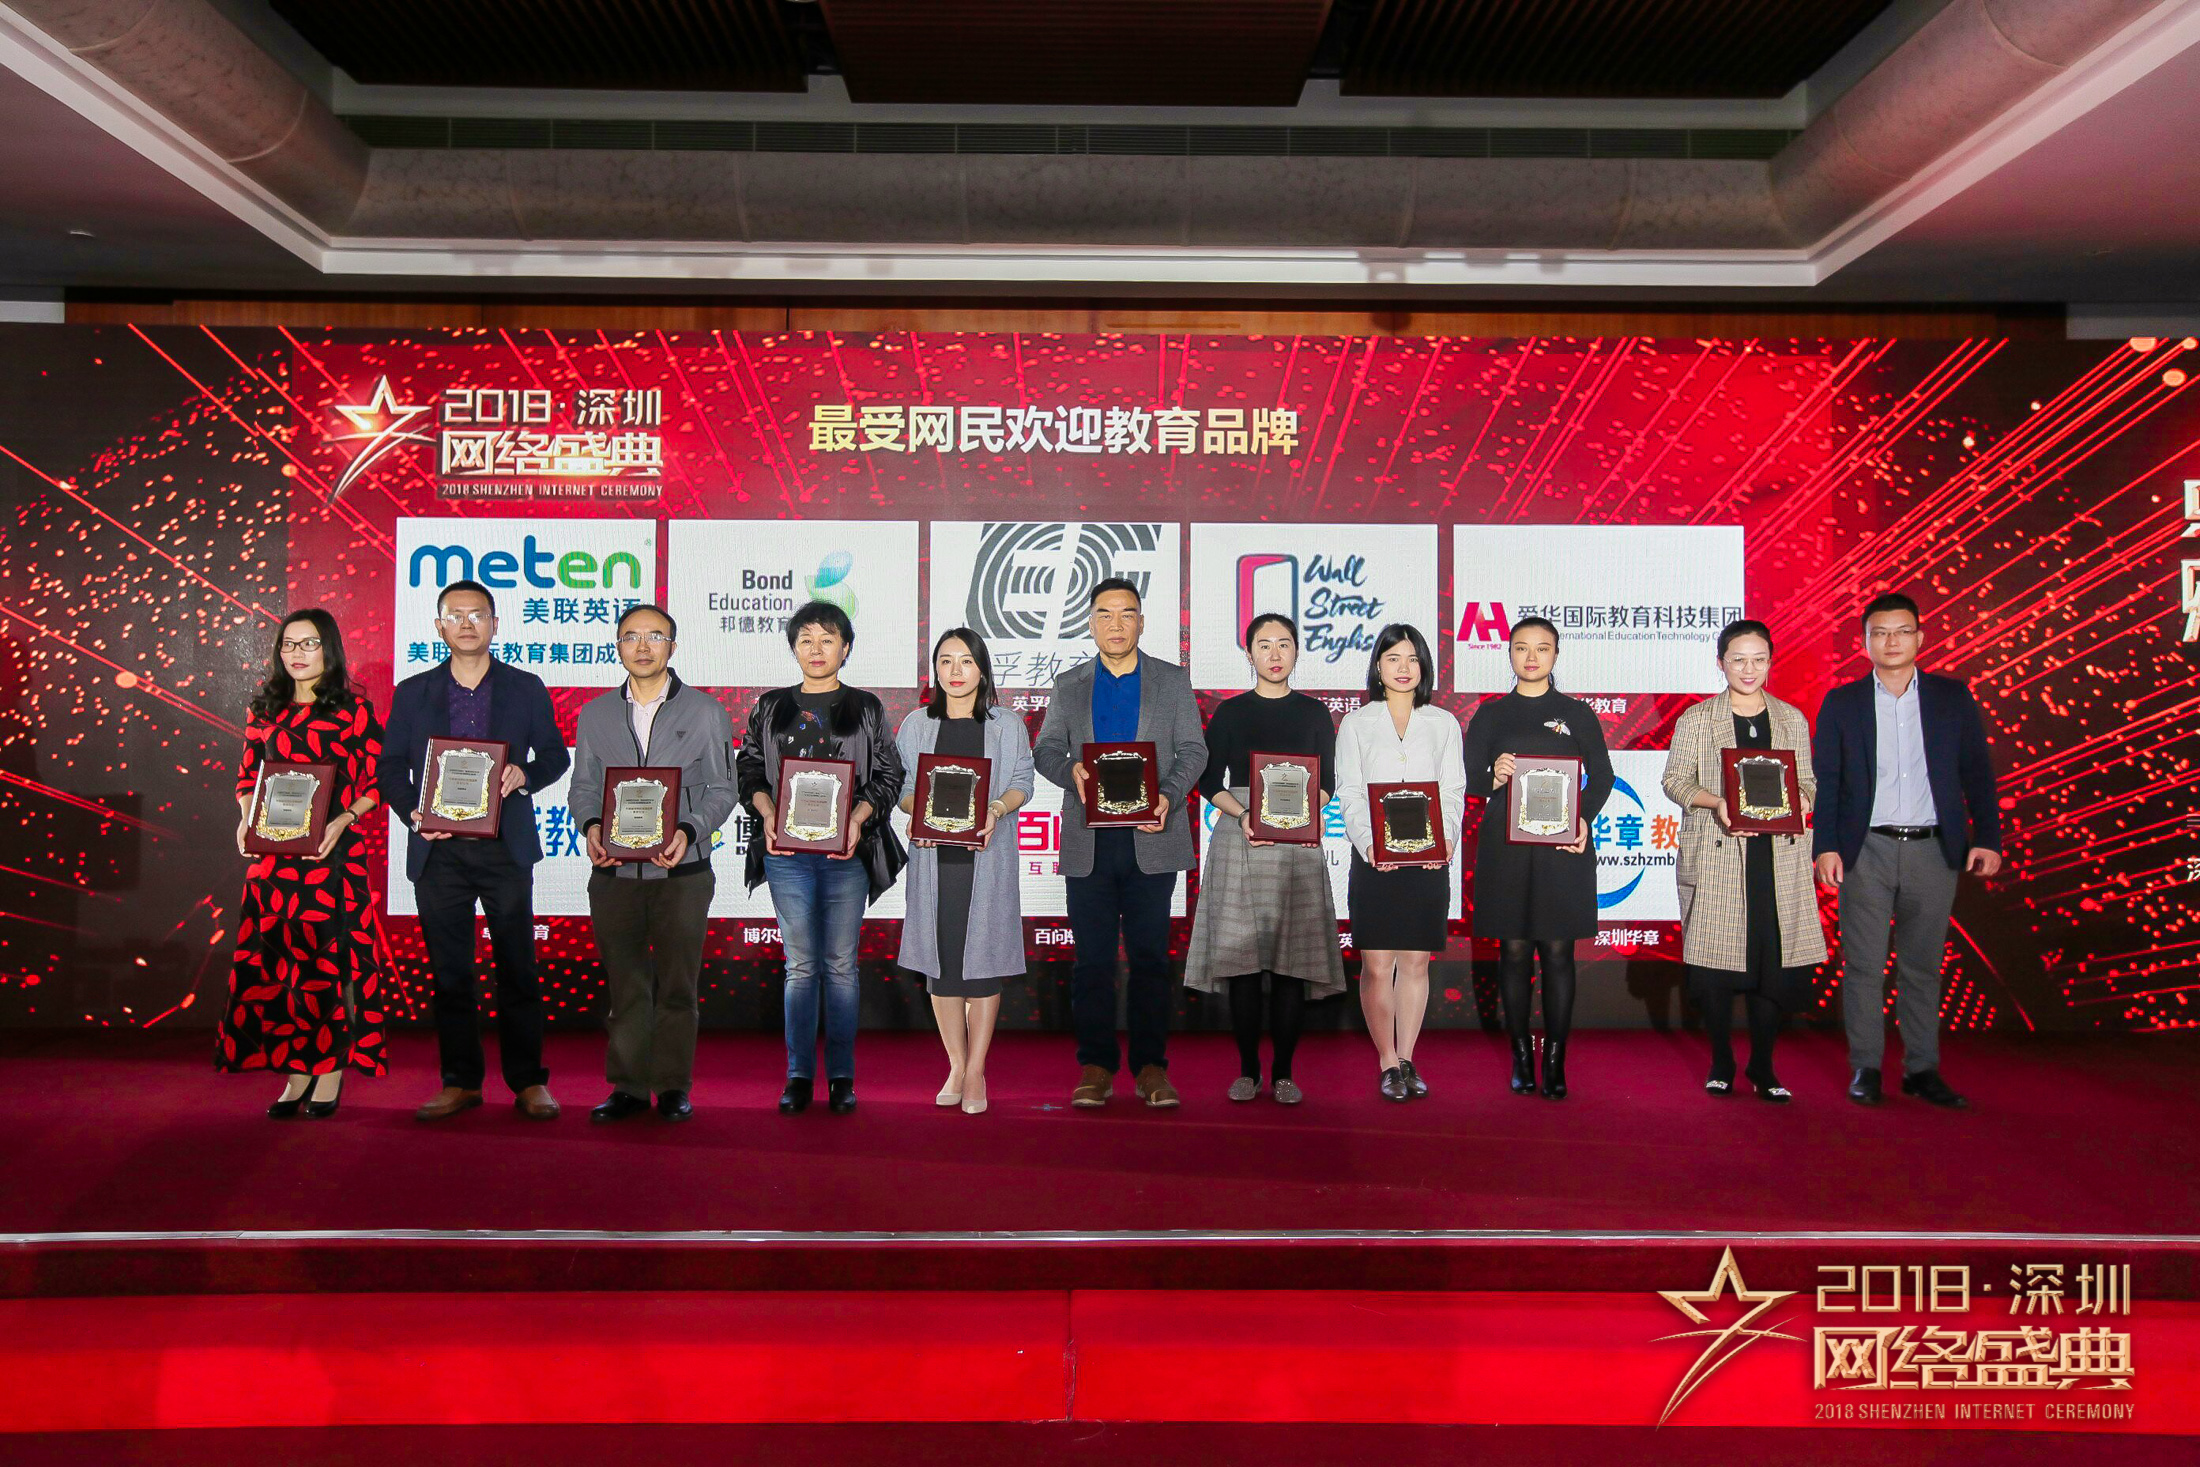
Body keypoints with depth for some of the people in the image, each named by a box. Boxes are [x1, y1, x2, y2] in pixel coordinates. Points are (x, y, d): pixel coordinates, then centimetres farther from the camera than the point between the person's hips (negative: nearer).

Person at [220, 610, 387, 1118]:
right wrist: (246, 819, 0)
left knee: (329, 958, -3)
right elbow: (247, 778, 19)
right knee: (275, 960, 2)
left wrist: (343, 820, -16)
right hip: (273, 854, 4)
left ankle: (331, 1069, 7)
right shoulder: (264, 711, 14)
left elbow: (377, 782, -1)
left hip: (332, 853, -4)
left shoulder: (354, 710, 1)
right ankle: (296, 1071, 12)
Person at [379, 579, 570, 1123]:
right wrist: (412, 811, -8)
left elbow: (555, 754, 9)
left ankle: (528, 1082, 11)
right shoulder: (412, 693, 10)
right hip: (438, 849, 2)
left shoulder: (526, 688, 7)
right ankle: (460, 1082, 17)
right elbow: (390, 766, 10)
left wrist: (524, 775, -12)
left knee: (517, 967, 2)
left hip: (505, 848, -1)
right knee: (448, 971, 7)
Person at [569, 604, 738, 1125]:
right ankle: (628, 1087, 15)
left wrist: (688, 830, -15)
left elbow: (721, 789, 2)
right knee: (624, 984, 5)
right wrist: (591, 826, -9)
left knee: (676, 985, 3)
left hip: (682, 873, -2)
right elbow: (583, 786, 12)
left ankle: (673, 1087, 14)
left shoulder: (705, 712, 5)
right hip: (614, 872, 2)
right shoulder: (594, 715, 13)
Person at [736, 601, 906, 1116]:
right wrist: (767, 813, -8)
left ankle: (841, 1077, 11)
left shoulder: (866, 708, 8)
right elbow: (749, 770, 10)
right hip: (787, 849, 1)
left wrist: (857, 817, -12)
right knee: (800, 963, 3)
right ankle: (799, 1076, 10)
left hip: (847, 849, -1)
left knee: (841, 963, 3)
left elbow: (888, 775, 4)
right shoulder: (770, 707, 12)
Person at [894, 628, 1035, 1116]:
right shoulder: (916, 724, 10)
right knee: (941, 960, 4)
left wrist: (996, 810, -15)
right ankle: (956, 1066, 17)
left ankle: (976, 1070, 9)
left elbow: (1022, 782, 4)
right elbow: (902, 785, 9)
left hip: (986, 853, -2)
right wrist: (917, 812, -12)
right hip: (933, 855, 2)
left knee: (982, 959, -2)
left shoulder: (1007, 724, 6)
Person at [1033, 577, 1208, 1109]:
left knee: (1150, 956, 2)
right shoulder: (1068, 686, 14)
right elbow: (1045, 749, 8)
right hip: (1088, 842, 1)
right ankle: (1096, 1066, 12)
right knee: (1092, 957, 3)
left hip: (1151, 838, -1)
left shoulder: (1173, 681, 10)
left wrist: (1169, 796, -14)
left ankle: (1151, 1066, 11)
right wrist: (1070, 770, -15)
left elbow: (1193, 750, 5)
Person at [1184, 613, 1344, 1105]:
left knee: (1292, 956, -3)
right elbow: (1209, 779, 5)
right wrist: (1241, 815, -13)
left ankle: (1283, 1072, 5)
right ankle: (1248, 1069, 7)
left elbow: (1328, 779, 9)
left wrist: (1309, 809, -11)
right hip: (1239, 841, 0)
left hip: (1299, 843, 1)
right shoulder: (1230, 713, 9)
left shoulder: (1313, 713, 11)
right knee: (1241, 954, -3)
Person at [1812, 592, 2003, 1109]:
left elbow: (1977, 772, 8)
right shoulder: (1841, 703, 4)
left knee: (1923, 965, 8)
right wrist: (1826, 845, -7)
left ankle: (1922, 1069, 17)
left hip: (1934, 851, 1)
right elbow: (1825, 780, 2)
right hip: (1866, 852, -1)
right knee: (1863, 965, 1)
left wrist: (1987, 837, 0)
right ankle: (1865, 1068, 10)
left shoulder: (1953, 697, 7)